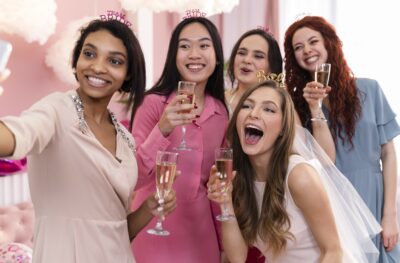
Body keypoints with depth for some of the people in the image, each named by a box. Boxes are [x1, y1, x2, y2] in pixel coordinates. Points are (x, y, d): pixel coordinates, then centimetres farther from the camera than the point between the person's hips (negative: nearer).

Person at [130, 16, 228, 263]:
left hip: (201, 229, 5)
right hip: (157, 227, -4)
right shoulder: (153, 103, -12)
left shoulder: (221, 112, 3)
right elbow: (134, 179, -17)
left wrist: (224, 242, 11)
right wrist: (162, 130, -31)